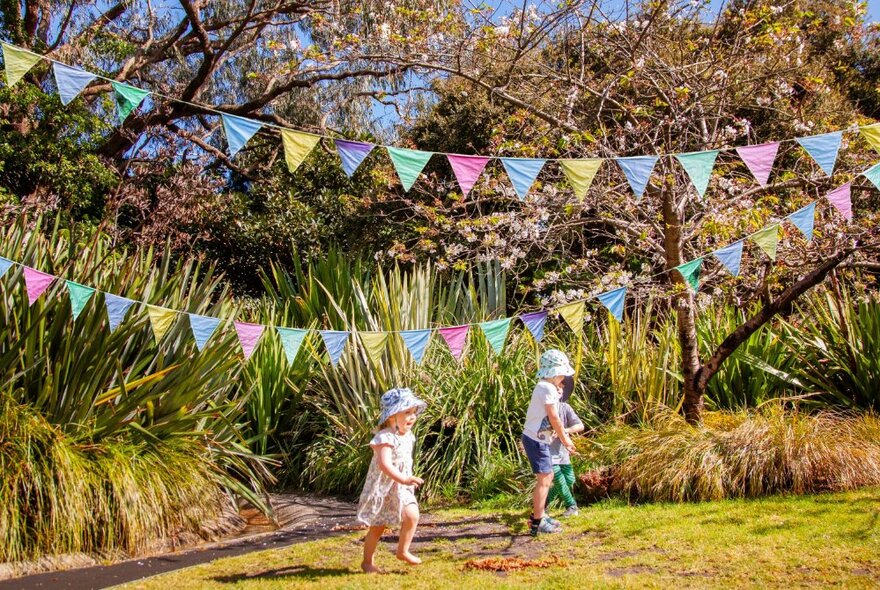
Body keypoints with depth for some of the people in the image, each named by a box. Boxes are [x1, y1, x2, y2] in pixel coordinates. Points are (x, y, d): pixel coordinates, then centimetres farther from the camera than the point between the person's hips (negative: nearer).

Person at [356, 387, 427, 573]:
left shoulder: (408, 436, 4)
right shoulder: (385, 438, -24)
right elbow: (384, 464, -38)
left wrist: (408, 480, 26)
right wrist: (403, 479, -47)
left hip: (401, 488, 7)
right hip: (382, 488, -7)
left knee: (412, 515, -8)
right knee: (377, 527, 1)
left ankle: (403, 551, 10)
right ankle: (367, 561, 20)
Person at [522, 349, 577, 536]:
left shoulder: (545, 387, 15)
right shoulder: (548, 388, -17)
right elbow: (554, 417, -16)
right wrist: (565, 438, -4)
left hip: (539, 439, 10)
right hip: (536, 440, -10)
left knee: (548, 476, 19)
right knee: (544, 479, -6)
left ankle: (539, 515, 29)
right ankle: (537, 523, -2)